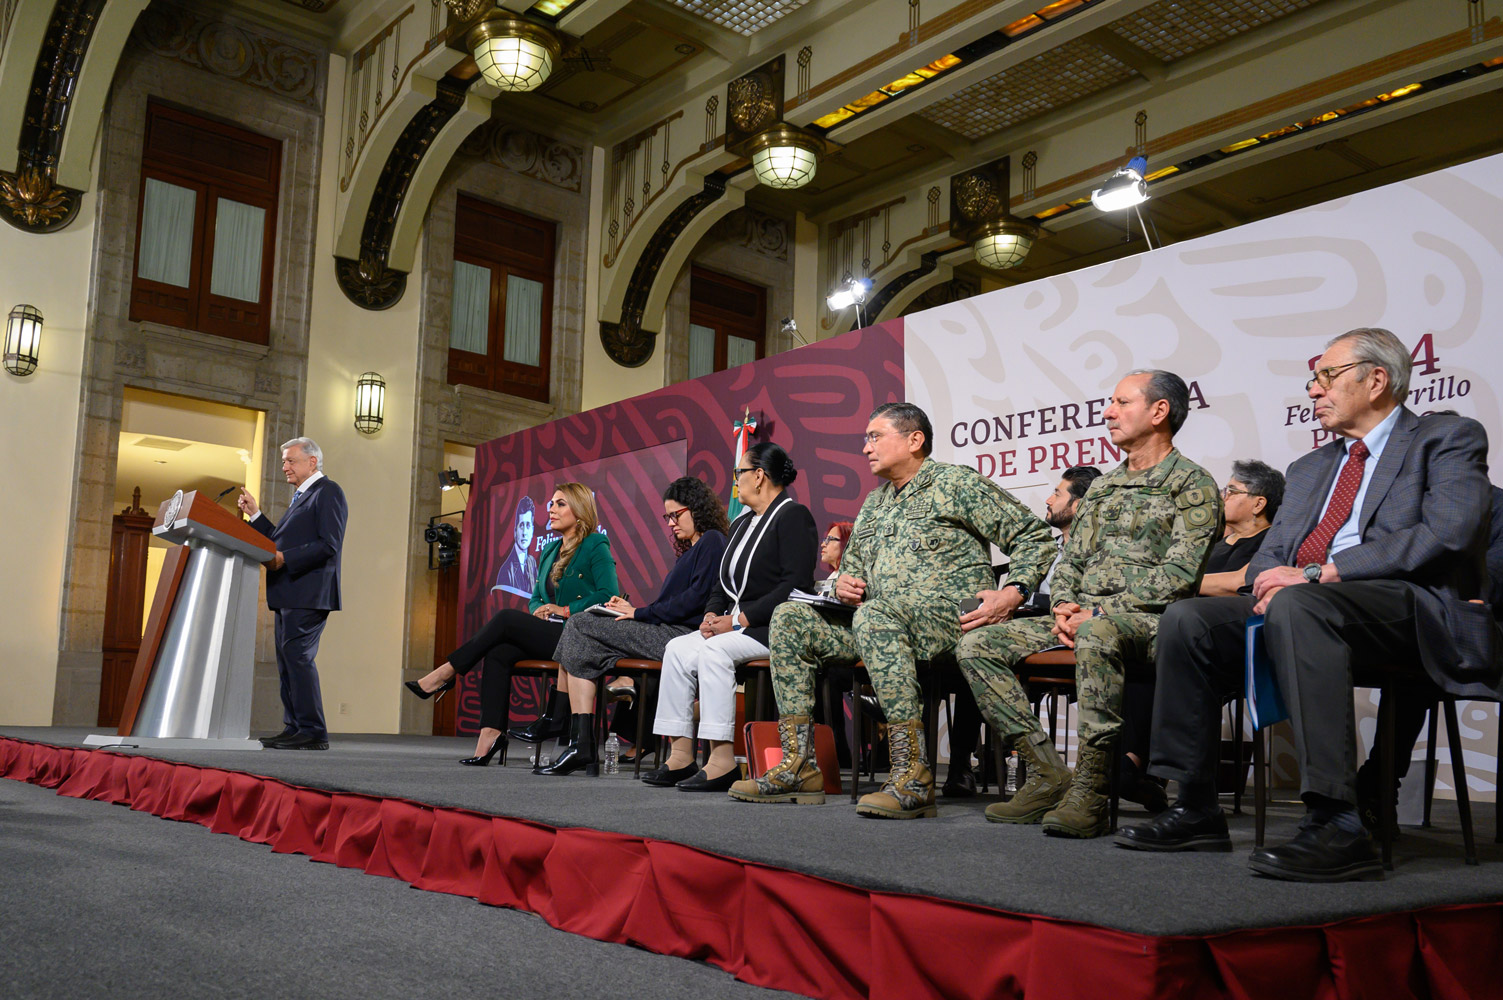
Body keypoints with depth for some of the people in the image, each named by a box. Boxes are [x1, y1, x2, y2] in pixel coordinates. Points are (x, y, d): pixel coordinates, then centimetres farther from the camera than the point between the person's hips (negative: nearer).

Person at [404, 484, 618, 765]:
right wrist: (537, 610, 0)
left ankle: (446, 673, -8)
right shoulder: (550, 550, 21)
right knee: (498, 653, -19)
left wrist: (565, 610, -12)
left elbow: (609, 595, -13)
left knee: (506, 618, -19)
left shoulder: (596, 546, -2)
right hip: (548, 635, 7)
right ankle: (491, 733, -25)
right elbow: (535, 598, 24)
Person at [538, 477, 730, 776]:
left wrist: (641, 614, -10)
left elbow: (697, 597, -15)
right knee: (579, 625, -3)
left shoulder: (712, 541, -2)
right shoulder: (691, 549, 27)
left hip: (682, 636, -9)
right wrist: (632, 609, 7)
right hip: (667, 632, 9)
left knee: (581, 626, -11)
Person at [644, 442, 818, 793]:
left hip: (773, 629, -9)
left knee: (713, 651, -30)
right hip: (738, 625, 9)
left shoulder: (793, 516, -8)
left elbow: (796, 585, -19)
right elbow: (722, 583, 22)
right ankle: (680, 754, -13)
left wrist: (739, 620, -20)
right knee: (678, 648, -11)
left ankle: (722, 759, -29)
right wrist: (712, 614, -1)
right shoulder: (742, 523, 21)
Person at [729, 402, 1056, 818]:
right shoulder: (874, 504, 24)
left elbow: (1033, 536, 0)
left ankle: (912, 777, -38)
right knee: (789, 618, -8)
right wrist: (842, 584, 8)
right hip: (880, 623, 8)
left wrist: (1013, 592, -16)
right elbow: (852, 564, 33)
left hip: (948, 616, -7)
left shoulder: (957, 483, 2)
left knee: (874, 615, -38)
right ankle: (798, 767, -13)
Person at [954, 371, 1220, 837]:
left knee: (1097, 634, -43)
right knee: (976, 646, -9)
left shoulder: (1192, 485, -1)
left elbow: (1178, 576, -12)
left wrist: (1098, 613, -18)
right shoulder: (1102, 487, 23)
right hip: (1086, 618, 8)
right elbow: (1071, 559, 21)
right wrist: (1065, 607, -1)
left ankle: (1089, 792, -34)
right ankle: (1048, 775, -11)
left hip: (1148, 621, -7)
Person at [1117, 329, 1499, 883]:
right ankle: (1195, 809, -10)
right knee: (1188, 618, -13)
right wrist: (1271, 579, -6)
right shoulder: (1307, 469, 27)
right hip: (1299, 606, 7)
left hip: (1416, 610, -7)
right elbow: (1267, 558, 21)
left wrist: (1317, 574, -17)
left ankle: (1336, 826, -39)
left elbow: (1446, 533, -12)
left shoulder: (1448, 438, 6)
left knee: (1297, 605, -37)